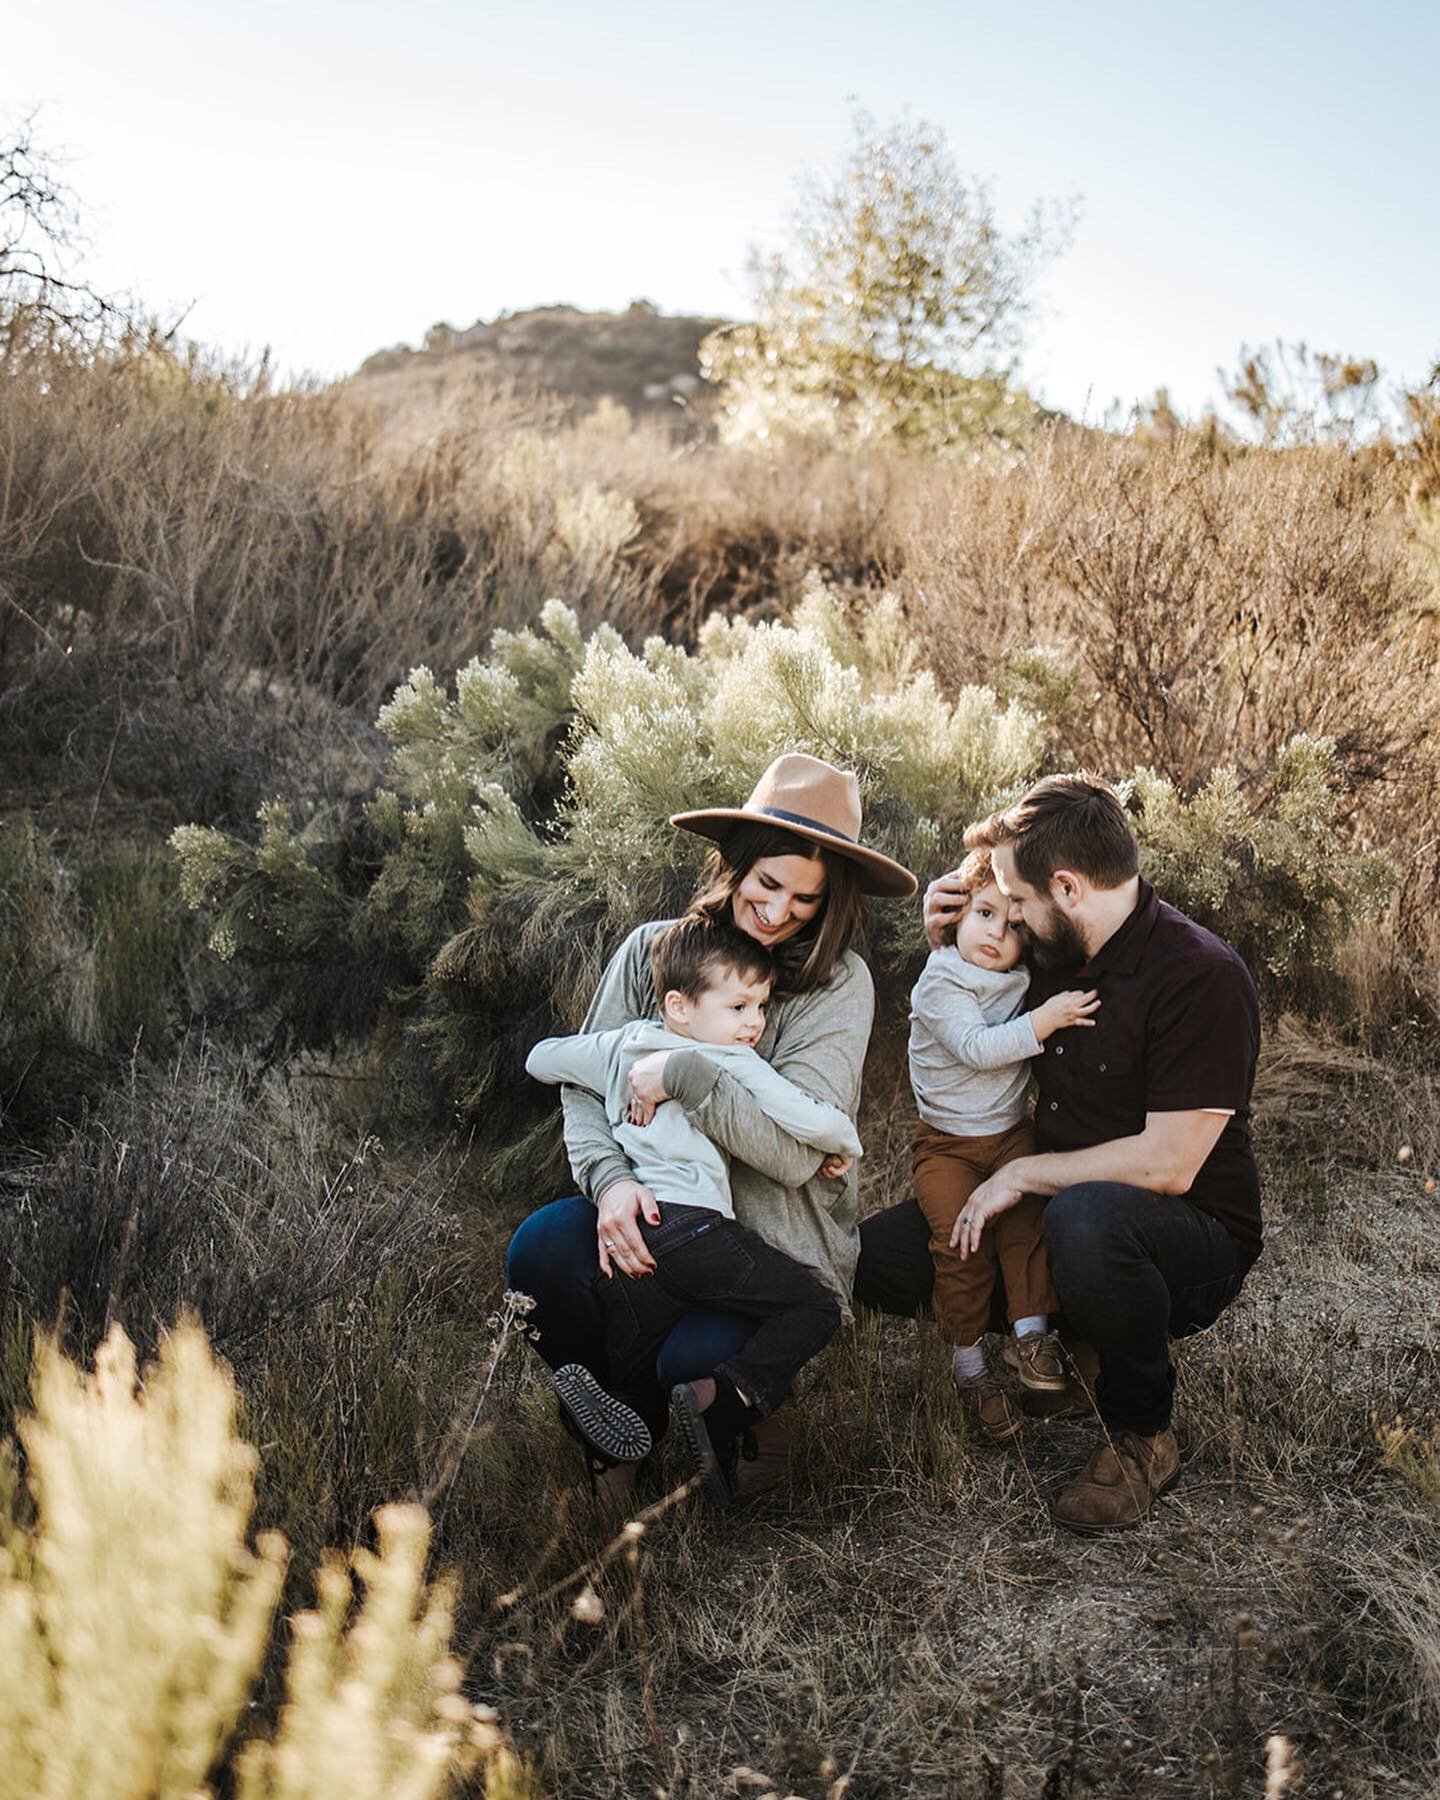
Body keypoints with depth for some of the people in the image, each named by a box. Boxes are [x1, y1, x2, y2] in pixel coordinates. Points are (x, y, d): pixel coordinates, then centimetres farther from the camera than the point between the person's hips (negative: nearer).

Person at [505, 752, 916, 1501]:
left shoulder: (838, 984, -9)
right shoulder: (652, 949, 1)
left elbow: (796, 1151, -17)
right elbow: (583, 1082, -2)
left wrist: (684, 1073, -22)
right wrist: (609, 1177, -21)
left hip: (779, 1242, -3)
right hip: (653, 1215, 3)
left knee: (696, 1358, -31)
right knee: (541, 1247, -27)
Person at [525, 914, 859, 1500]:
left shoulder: (620, 1045, 20)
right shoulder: (736, 1065, 2)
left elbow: (541, 1060, 34)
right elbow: (815, 1123, -4)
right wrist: (845, 1147, 19)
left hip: (624, 1228, 6)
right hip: (690, 1223, -6)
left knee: (634, 1379, 19)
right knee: (815, 1307, 0)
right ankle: (715, 1397, -17)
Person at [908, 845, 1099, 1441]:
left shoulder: (1023, 983, 3)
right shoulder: (939, 986, -13)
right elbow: (976, 1048, -27)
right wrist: (1041, 1022, -31)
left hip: (1011, 1133, 4)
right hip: (946, 1144, -4)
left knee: (1027, 1212, -22)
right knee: (960, 1234, -18)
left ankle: (1029, 1331, -11)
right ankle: (968, 1360, -3)